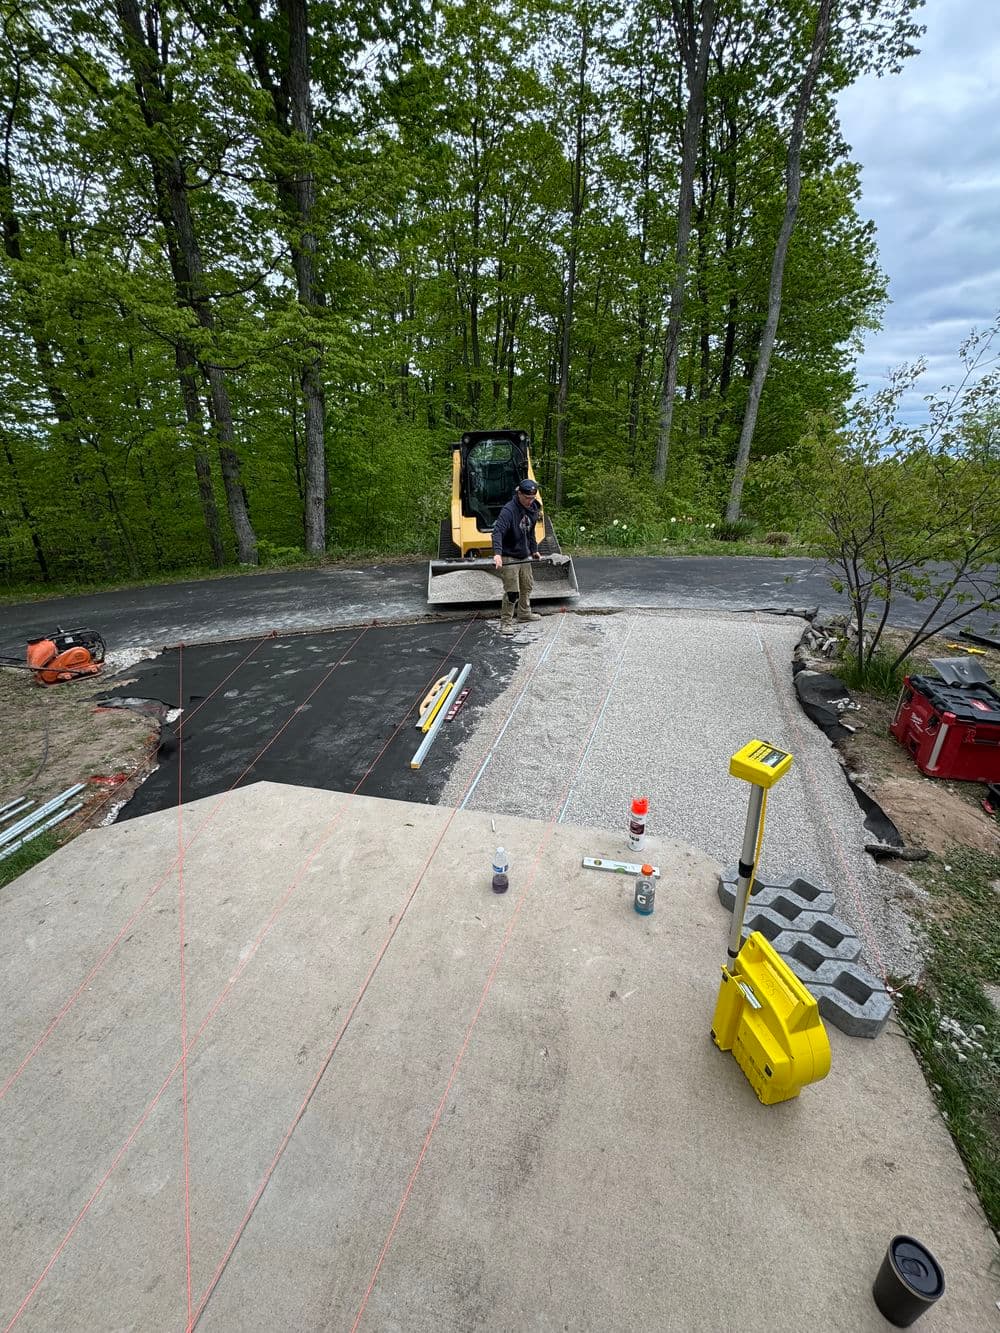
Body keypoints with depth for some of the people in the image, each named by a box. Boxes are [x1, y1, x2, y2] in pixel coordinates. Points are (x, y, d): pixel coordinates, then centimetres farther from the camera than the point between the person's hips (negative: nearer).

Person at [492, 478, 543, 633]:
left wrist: (534, 550, 20)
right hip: (509, 557, -8)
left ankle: (524, 613, 39)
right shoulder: (508, 510, -21)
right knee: (512, 591, -9)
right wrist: (497, 553, -46)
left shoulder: (533, 509, 4)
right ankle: (506, 622, 5)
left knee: (527, 586, 20)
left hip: (524, 556, 8)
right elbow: (498, 532, -33)